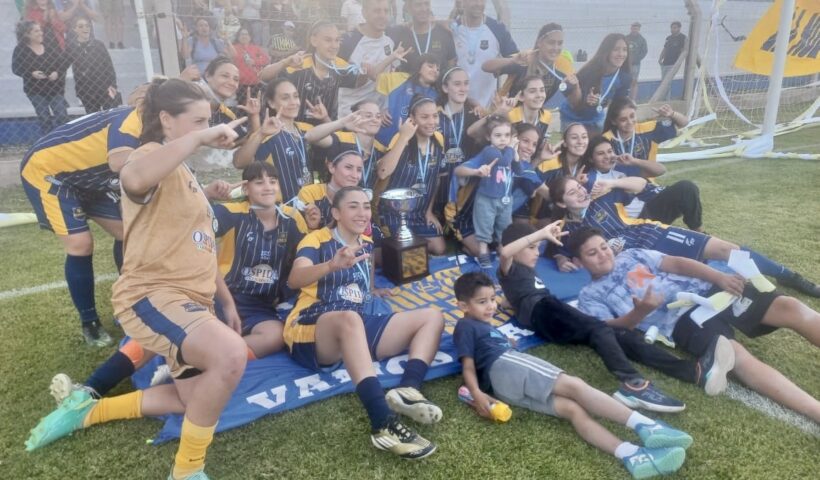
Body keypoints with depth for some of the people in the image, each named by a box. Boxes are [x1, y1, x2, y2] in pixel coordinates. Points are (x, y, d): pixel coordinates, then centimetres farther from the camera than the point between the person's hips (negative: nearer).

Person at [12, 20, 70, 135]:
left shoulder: (50, 47, -3)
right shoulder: (20, 50, -6)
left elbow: (65, 61, 0)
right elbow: (16, 68, -5)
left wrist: (57, 72, -17)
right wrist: (31, 73, -23)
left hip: (55, 88, 1)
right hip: (35, 90, -1)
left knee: (62, 116, -4)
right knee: (44, 119, 5)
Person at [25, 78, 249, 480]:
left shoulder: (182, 171, 21)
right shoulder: (155, 155, -10)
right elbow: (133, 180, -39)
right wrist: (199, 137, -31)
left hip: (189, 298, 10)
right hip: (153, 295, -10)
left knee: (197, 403, 16)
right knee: (231, 355, -35)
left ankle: (89, 409, 31)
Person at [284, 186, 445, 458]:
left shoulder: (366, 243, 16)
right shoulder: (317, 240, -2)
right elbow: (294, 280, -23)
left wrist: (371, 291, 16)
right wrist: (333, 265, -41)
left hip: (358, 331, 7)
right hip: (314, 333, -6)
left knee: (432, 316, -2)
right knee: (350, 317, -42)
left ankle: (408, 390, -28)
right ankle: (384, 424, -50)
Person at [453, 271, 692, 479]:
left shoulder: (488, 328, 36)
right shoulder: (465, 326, 9)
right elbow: (468, 365, -1)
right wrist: (477, 394, -15)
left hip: (508, 388, 8)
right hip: (504, 369, -8)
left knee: (572, 408, -15)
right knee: (575, 386, -20)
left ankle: (632, 456, -32)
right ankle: (645, 426, -26)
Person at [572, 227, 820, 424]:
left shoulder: (631, 255, 22)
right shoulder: (590, 295, 9)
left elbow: (676, 263, 14)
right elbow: (611, 329, -5)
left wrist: (719, 276, -2)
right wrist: (640, 312, -25)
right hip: (680, 320, -6)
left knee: (789, 307, -12)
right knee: (736, 356, -33)